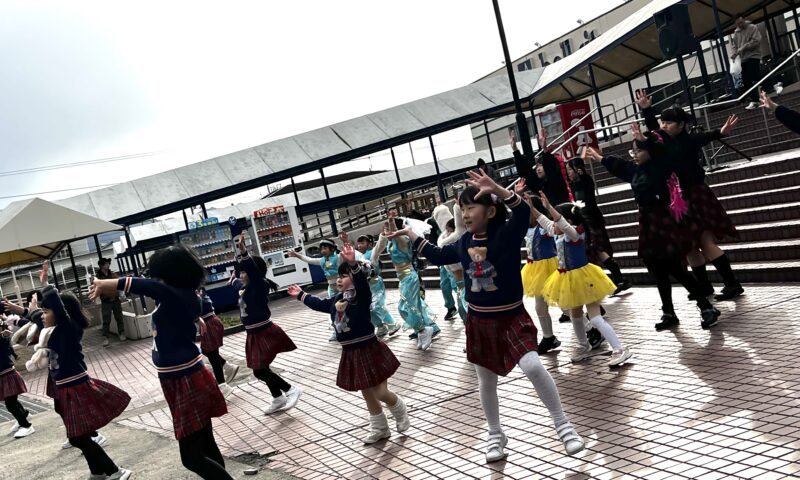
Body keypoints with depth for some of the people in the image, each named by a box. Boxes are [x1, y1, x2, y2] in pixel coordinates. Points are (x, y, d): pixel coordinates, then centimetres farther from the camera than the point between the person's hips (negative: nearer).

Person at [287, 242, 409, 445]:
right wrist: (301, 295, 36)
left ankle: (400, 411, 29)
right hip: (351, 354, 8)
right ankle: (379, 429, 33)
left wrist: (353, 264, -57)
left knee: (380, 393, -3)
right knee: (367, 394, 17)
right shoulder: (336, 300, 6)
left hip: (369, 351, -7)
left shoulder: (362, 297, -17)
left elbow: (362, 281, -39)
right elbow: (320, 304, 25)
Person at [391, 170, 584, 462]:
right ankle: (495, 435, 35)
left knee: (533, 366, -22)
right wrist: (411, 235, 18)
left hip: (512, 317, -5)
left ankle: (563, 425, 1)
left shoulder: (506, 233, -16)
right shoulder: (464, 243, 0)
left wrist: (497, 190, -50)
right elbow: (438, 256, 17)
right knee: (486, 381, 14)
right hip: (479, 321, 5)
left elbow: (523, 212, -36)